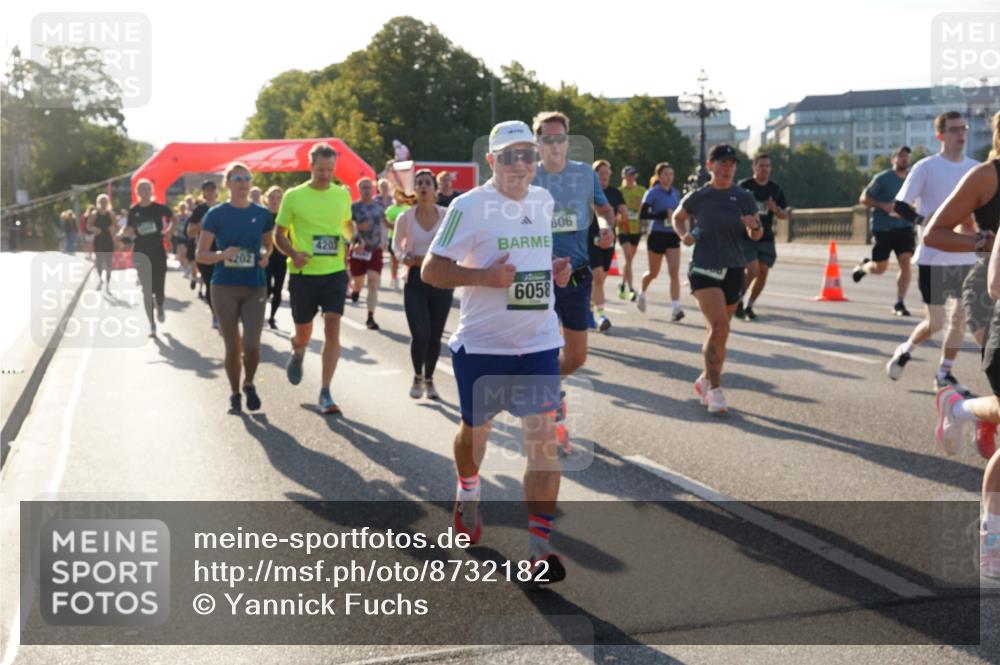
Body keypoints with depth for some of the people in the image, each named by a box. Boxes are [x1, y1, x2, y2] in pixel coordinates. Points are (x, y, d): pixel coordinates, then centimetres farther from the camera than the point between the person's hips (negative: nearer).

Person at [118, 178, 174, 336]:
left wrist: (169, 228, -3)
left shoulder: (159, 208, -2)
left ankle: (160, 307, 37)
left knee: (159, 289, 0)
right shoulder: (133, 210, 1)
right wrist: (123, 233, -11)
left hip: (158, 253, -1)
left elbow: (173, 217, 14)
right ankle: (151, 324, 9)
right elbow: (129, 229, 10)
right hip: (141, 254, 1)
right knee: (146, 290, -1)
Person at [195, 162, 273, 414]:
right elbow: (200, 255, -3)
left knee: (251, 344, -11)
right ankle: (234, 393, 25)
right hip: (225, 287, -1)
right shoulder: (216, 214, -3)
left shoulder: (262, 214, 3)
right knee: (232, 346, 4)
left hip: (255, 288, 1)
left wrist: (265, 255, -3)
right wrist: (222, 254, -22)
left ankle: (249, 384, 19)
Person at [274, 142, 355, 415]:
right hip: (303, 273, -1)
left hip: (334, 272, 1)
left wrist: (351, 235, 0)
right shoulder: (293, 196, -3)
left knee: (333, 328, -11)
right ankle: (297, 354, 50)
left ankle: (325, 393, -4)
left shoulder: (342, 194, 6)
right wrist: (293, 254, -16)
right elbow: (279, 234, 3)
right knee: (303, 333, 10)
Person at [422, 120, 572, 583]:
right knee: (475, 430, 17)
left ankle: (539, 546, -1)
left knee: (544, 438, -8)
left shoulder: (545, 201, 6)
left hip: (539, 342, 3)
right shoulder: (469, 207, -11)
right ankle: (469, 493, 50)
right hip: (482, 344, -3)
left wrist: (556, 269, 3)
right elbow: (431, 270, -11)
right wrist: (485, 276, -25)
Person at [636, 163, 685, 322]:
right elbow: (642, 215, -15)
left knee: (674, 271, -11)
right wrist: (664, 214, -22)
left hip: (673, 236, 4)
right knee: (654, 272, 10)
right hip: (657, 235, -3)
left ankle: (676, 308, -16)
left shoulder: (676, 193, 9)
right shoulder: (653, 193, -7)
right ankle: (642, 293, 41)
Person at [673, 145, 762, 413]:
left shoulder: (744, 197, 4)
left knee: (719, 331, 12)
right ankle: (714, 389, -10)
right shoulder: (698, 197, -1)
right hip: (704, 268, -3)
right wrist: (684, 235, -2)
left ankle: (705, 380, 32)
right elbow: (678, 217, 18)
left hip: (733, 270, 3)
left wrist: (755, 226, -14)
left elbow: (757, 235, 9)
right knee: (719, 326, -18)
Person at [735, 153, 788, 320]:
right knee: (753, 270, -17)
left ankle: (749, 306, 18)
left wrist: (775, 209, -9)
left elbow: (785, 215, 11)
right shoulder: (744, 186, -4)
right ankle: (738, 301, 6)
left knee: (763, 273, 1)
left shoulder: (775, 189, 9)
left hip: (766, 238, 5)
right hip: (746, 237, -5)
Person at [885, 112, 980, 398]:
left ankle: (944, 374, 17)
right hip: (933, 257, -5)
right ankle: (905, 351, 25)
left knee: (960, 317, 3)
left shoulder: (975, 168, 8)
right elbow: (899, 205, -10)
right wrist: (926, 221, -24)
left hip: (966, 256, 5)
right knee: (935, 323, -3)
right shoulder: (926, 167, -8)